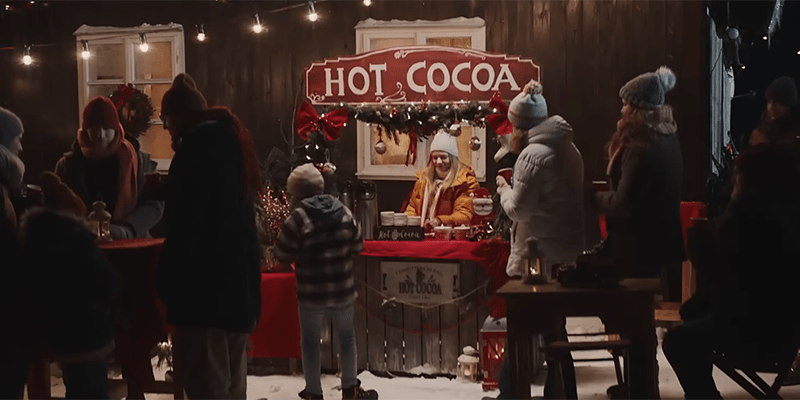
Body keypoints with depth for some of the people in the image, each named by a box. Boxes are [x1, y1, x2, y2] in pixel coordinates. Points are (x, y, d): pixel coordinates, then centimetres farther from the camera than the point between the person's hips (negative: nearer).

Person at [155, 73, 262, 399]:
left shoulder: (197, 146, -14)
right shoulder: (230, 140, 13)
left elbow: (186, 222, -20)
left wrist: (166, 278, -13)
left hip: (205, 280, -9)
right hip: (237, 275, 9)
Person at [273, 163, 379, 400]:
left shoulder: (298, 218, -16)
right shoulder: (344, 213, -2)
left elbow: (281, 255, -10)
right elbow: (357, 247, 8)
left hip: (311, 293, -3)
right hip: (343, 289, 3)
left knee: (310, 341, 12)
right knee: (347, 335, 19)